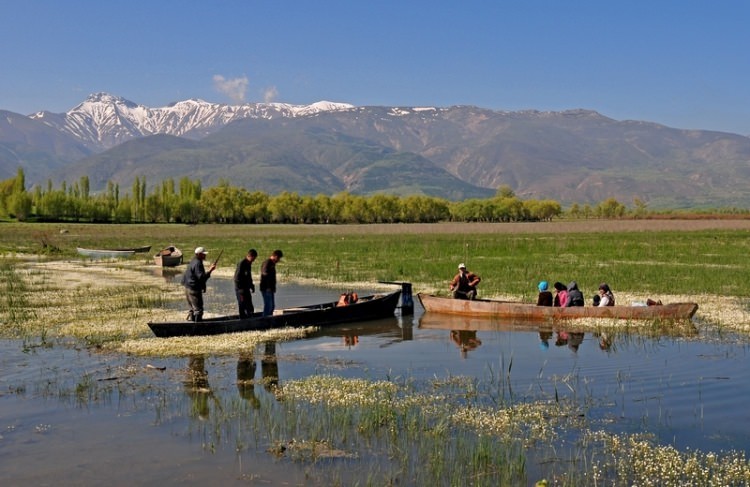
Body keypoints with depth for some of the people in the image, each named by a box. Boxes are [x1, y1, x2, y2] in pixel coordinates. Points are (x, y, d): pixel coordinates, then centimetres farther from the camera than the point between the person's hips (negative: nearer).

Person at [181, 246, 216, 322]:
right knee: (198, 310, -6)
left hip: (188, 288, 11)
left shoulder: (193, 261, 13)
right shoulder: (197, 263, -19)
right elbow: (201, 277, -26)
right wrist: (209, 271, -25)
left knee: (193, 308, 21)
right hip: (194, 290, -11)